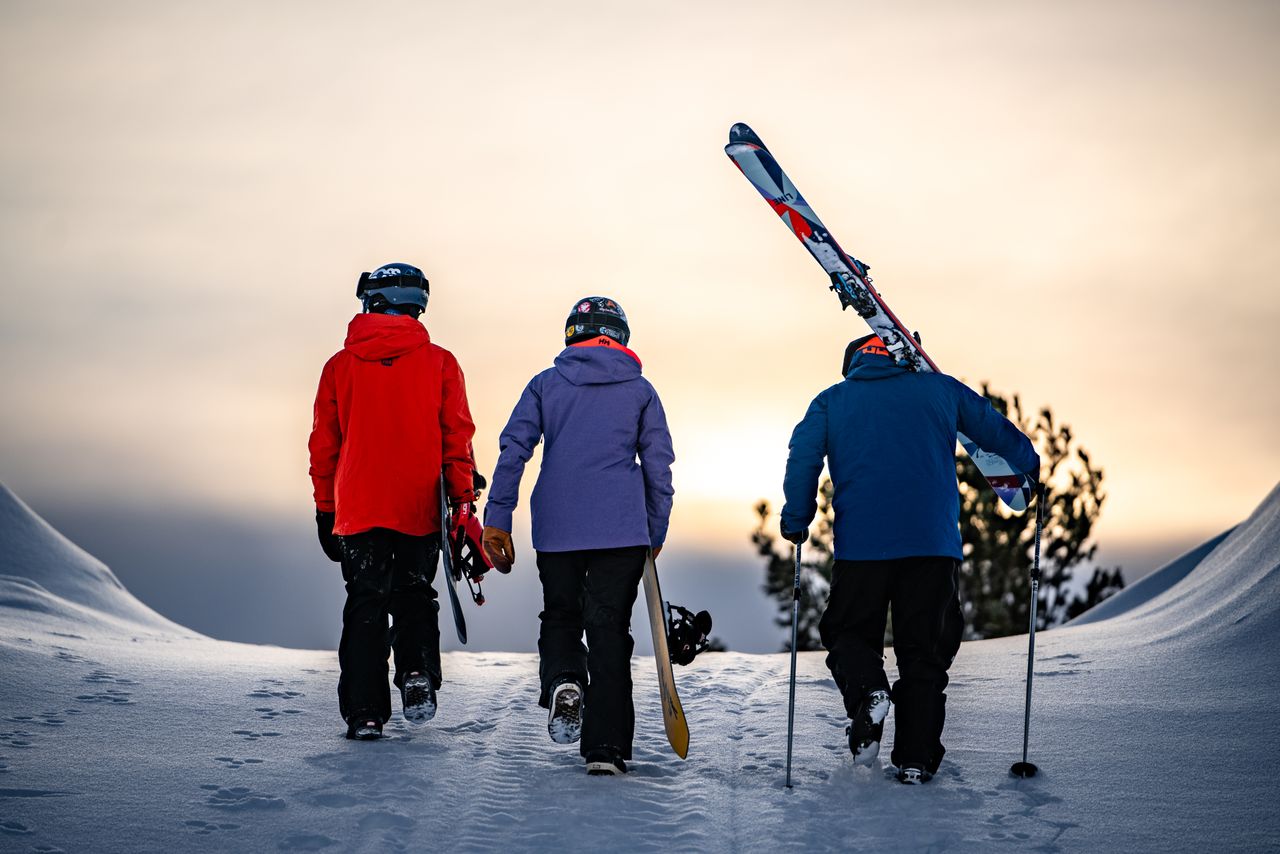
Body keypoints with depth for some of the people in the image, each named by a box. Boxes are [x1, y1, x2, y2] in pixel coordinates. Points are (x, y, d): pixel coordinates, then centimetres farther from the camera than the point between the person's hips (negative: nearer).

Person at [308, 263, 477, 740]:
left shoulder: (340, 366, 3)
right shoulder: (438, 363, 0)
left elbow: (323, 446, 7)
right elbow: (457, 438, -2)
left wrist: (325, 512, 14)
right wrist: (462, 503, 3)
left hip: (358, 510, 0)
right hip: (420, 509, 0)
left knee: (365, 605, 8)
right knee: (414, 595, 17)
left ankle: (365, 713, 2)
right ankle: (417, 672, -8)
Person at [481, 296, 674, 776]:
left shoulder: (545, 384, 8)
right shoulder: (639, 390, 8)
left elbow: (513, 449, -1)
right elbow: (658, 465, 7)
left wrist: (497, 518, -1)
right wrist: (656, 533, 14)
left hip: (556, 529, 0)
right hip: (622, 531, 0)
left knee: (560, 618, 18)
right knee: (609, 631, 3)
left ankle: (563, 682, -14)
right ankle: (605, 748, -3)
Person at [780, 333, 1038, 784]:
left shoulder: (831, 402, 12)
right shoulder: (940, 389, 15)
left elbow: (802, 459, -1)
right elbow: (996, 430, 21)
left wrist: (796, 522, 8)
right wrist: (1030, 467, 38)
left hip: (861, 544, -1)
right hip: (935, 543, 1)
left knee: (850, 632, 15)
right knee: (924, 648, 9)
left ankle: (867, 689, -17)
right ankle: (916, 759, 3)